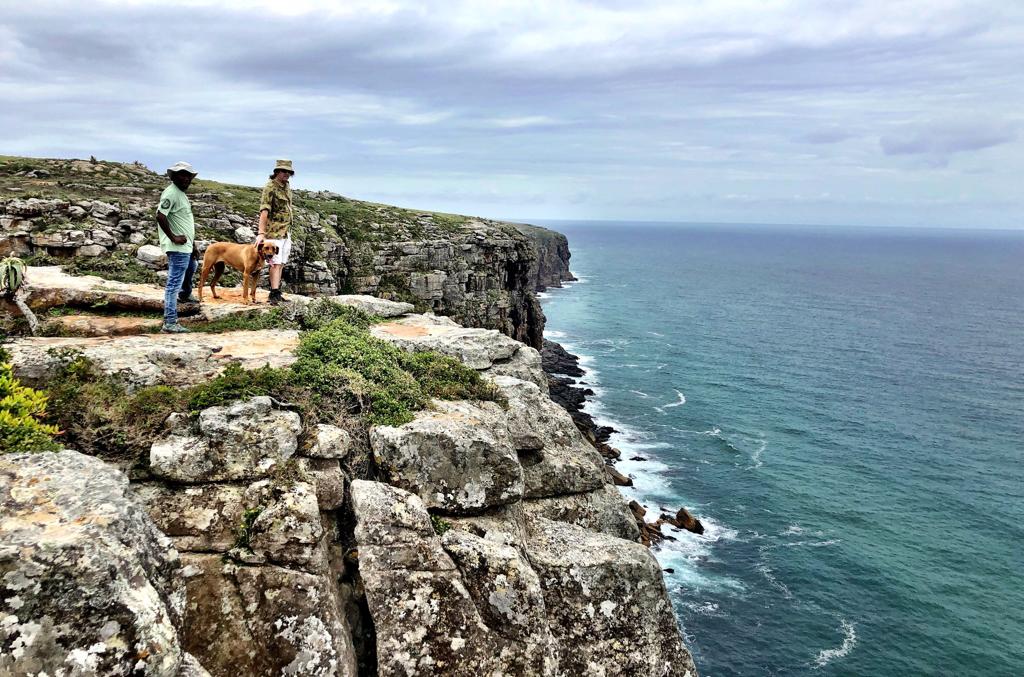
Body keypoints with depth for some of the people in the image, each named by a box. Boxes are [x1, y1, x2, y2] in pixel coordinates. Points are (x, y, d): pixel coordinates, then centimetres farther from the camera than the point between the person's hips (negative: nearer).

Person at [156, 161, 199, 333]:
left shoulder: (181, 193, 14)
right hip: (178, 247, -10)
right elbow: (160, 216, -27)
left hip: (186, 246, 10)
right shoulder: (171, 193, -16)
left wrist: (192, 242, 18)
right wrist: (173, 238, -22)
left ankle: (185, 295, 59)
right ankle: (170, 323, -7)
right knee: (174, 283, -9)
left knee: (191, 268, 35)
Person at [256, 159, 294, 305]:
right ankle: (274, 295, -12)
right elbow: (264, 211, -23)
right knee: (276, 263, -11)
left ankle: (275, 293, 16)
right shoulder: (270, 188, -13)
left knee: (280, 264, 10)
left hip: (285, 232, 8)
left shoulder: (287, 188, 13)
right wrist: (261, 233, -31)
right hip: (274, 232, -8)